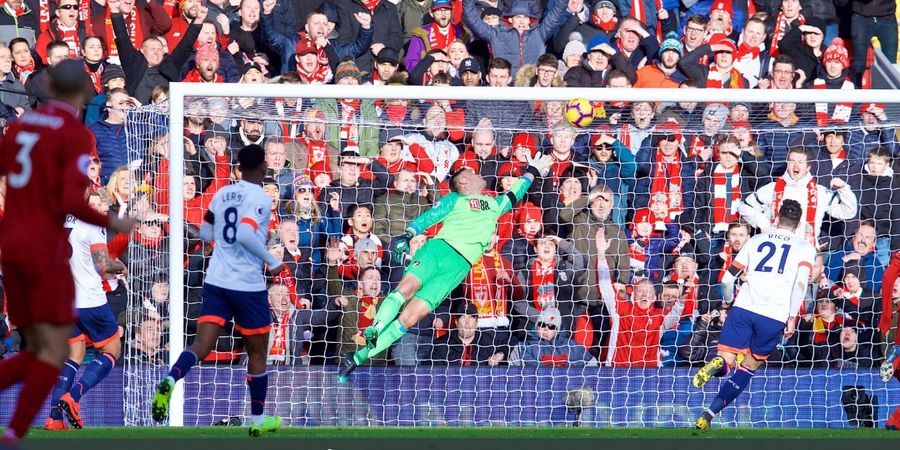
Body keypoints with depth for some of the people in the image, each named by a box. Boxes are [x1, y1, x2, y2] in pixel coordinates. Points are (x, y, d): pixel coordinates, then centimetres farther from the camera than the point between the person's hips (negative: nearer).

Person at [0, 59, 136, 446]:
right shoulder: (76, 135, -9)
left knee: (38, 354, 11)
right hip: (46, 252, -7)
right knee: (54, 353, -3)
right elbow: (72, 202, -19)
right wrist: (112, 224, -3)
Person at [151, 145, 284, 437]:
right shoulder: (260, 198, -11)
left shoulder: (223, 193, 9)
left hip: (216, 281, 5)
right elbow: (246, 234, -25)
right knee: (257, 352, 12)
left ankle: (171, 380, -35)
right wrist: (272, 262, -14)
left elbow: (205, 233, 18)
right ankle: (258, 420, 21)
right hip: (248, 286, -5)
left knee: (202, 345, -5)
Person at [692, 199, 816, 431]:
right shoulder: (805, 248, 10)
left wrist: (729, 302, 32)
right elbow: (801, 284, -8)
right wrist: (792, 318, -3)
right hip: (775, 317, -1)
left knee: (725, 362, 0)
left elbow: (727, 279, 15)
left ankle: (718, 364, -39)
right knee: (747, 368, 15)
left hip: (743, 308, 1)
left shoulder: (756, 240, 17)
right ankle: (709, 414, 3)